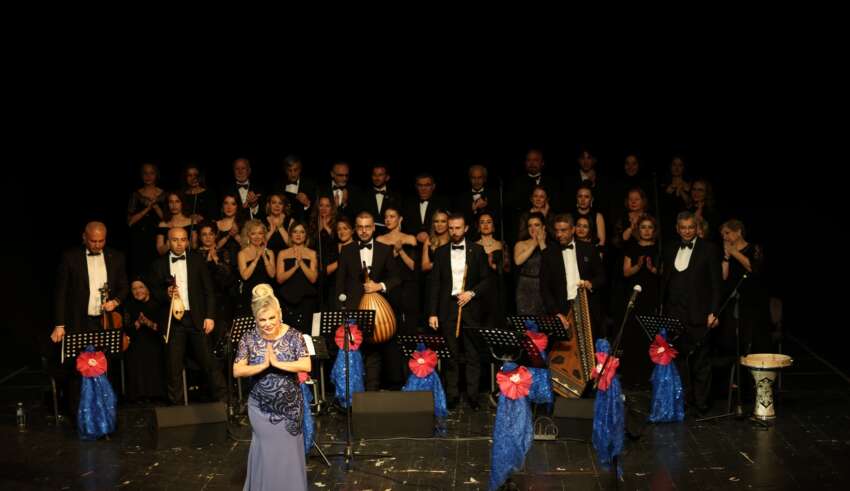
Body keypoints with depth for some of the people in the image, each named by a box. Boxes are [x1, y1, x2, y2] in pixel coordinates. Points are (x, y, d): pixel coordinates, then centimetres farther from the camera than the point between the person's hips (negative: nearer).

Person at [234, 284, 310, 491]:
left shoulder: (293, 336, -10)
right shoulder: (249, 339, -7)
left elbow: (306, 366, -18)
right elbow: (237, 371, -11)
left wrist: (277, 363, -22)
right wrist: (263, 365, -23)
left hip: (290, 406, 0)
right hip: (261, 407, 0)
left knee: (289, 450, 9)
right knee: (266, 451, 8)